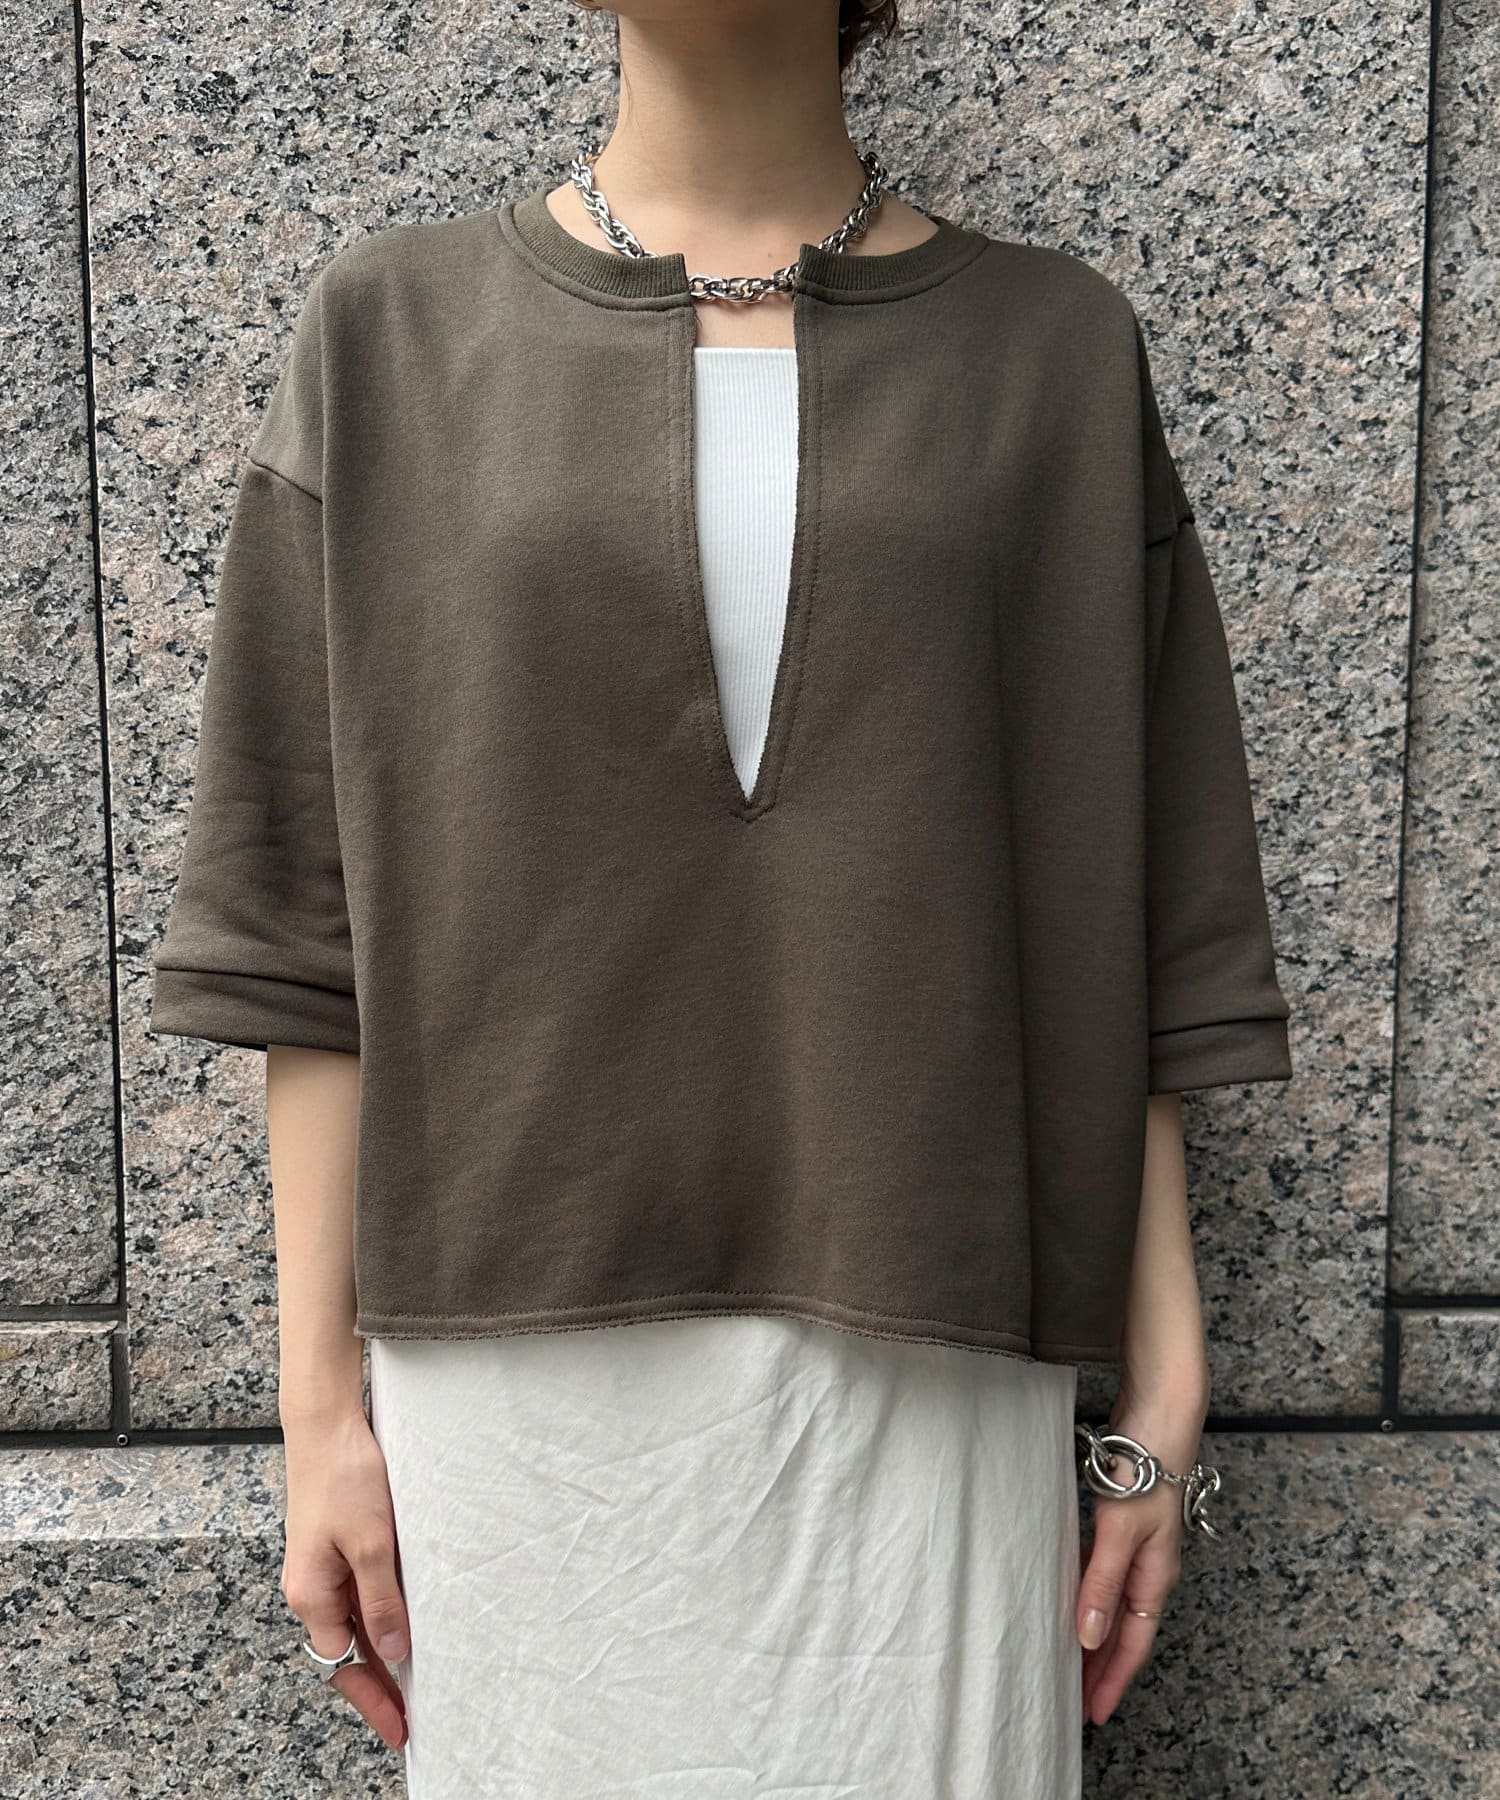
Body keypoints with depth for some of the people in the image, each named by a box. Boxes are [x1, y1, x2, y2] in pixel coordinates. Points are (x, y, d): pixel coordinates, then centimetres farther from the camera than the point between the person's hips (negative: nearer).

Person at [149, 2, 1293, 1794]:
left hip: (923, 1360, 0)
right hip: (526, 1351, 1)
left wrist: (1164, 1397, 2)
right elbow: (319, 921, 2)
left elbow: (1120, 929, 3)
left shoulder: (1055, 353, 4)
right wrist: (322, 1395, 0)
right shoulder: (392, 332, 4)